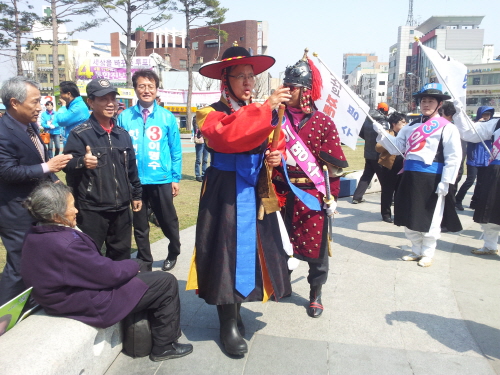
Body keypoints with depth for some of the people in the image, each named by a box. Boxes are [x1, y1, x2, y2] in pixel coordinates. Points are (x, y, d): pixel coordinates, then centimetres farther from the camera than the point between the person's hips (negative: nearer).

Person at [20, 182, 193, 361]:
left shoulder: (34, 235, -4)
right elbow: (109, 273, -24)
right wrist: (133, 265, -4)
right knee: (167, 282, -2)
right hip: (92, 304, -10)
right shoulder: (65, 244, -34)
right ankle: (164, 345, 15)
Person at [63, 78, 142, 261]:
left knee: (121, 253, 17)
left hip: (121, 208, 5)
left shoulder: (123, 134, 10)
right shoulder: (80, 133, -8)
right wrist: (81, 162, -39)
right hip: (91, 210, -5)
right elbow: (67, 164, -18)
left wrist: (136, 194, 18)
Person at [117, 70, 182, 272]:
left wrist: (175, 178, -1)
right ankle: (145, 262, 33)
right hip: (134, 180, 1)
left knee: (168, 221, 13)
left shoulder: (167, 117, -2)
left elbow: (175, 150, 1)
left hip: (161, 180, -1)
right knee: (140, 226, 14)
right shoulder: (125, 117, -2)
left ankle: (173, 252, 40)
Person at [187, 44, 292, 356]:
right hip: (226, 195, -5)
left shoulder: (261, 112, 12)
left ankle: (235, 311, 32)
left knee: (253, 250, 10)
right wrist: (266, 108, -31)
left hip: (255, 193, 6)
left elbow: (276, 142, 17)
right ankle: (229, 326, 15)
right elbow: (227, 136, -29)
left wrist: (276, 156, -6)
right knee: (229, 253, -2)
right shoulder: (211, 113, -6)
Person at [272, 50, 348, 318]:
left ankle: (315, 295, 27)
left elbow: (334, 165, -5)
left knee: (316, 246, 6)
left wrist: (332, 197, -6)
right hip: (281, 193, 3)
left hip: (312, 195, -3)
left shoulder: (323, 123, -5)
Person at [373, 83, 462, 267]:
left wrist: (445, 182, -15)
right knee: (409, 218, 13)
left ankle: (427, 254, 23)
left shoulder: (447, 127, -4)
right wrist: (382, 133, -5)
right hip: (410, 177, 6)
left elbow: (454, 157, -9)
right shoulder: (412, 126, 13)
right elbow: (396, 147, 10)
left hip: (431, 179, -6)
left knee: (429, 219, 6)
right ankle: (416, 250, 31)